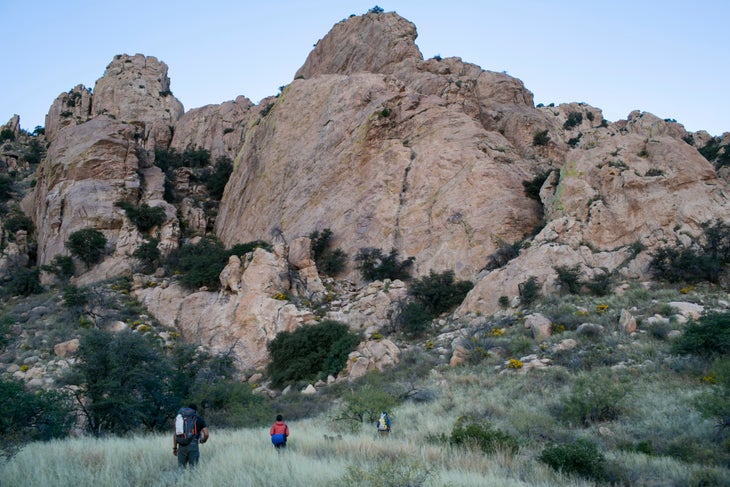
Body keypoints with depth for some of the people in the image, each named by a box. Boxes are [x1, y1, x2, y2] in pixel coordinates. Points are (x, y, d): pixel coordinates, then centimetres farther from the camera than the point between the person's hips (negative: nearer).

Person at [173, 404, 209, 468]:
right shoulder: (200, 420, 8)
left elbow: (175, 435, 12)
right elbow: (206, 434, -1)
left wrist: (174, 448, 17)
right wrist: (203, 440, 19)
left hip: (182, 446, 3)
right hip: (193, 445, -3)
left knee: (181, 468, 8)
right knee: (193, 467, 0)